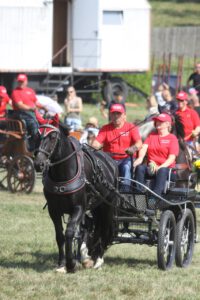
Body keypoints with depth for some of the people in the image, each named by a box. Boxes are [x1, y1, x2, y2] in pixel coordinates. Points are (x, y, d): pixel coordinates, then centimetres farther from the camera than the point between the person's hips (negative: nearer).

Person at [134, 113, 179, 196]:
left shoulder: (172, 138, 7)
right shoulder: (151, 136, 22)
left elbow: (171, 158, -4)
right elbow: (144, 147, 7)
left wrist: (161, 167, -22)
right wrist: (140, 158, -17)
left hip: (166, 168, -4)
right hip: (151, 168, 4)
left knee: (162, 171, -39)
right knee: (140, 168, -28)